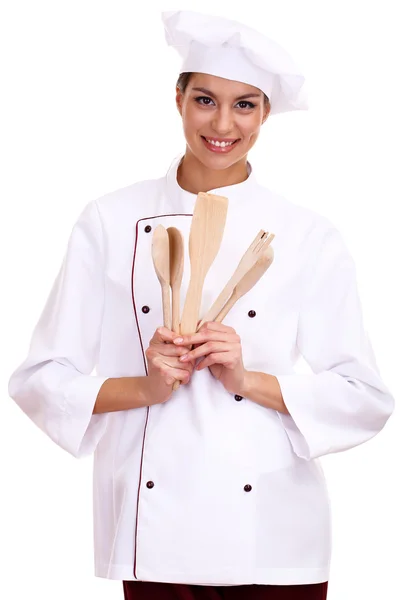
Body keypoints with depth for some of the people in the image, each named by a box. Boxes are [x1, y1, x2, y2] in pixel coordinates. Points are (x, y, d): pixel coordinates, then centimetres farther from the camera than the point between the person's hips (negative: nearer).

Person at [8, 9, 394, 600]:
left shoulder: (309, 237, 1)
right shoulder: (110, 221, 1)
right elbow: (42, 382, 1)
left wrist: (248, 380, -14)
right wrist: (144, 388, -15)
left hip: (274, 541, 0)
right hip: (155, 532, 0)